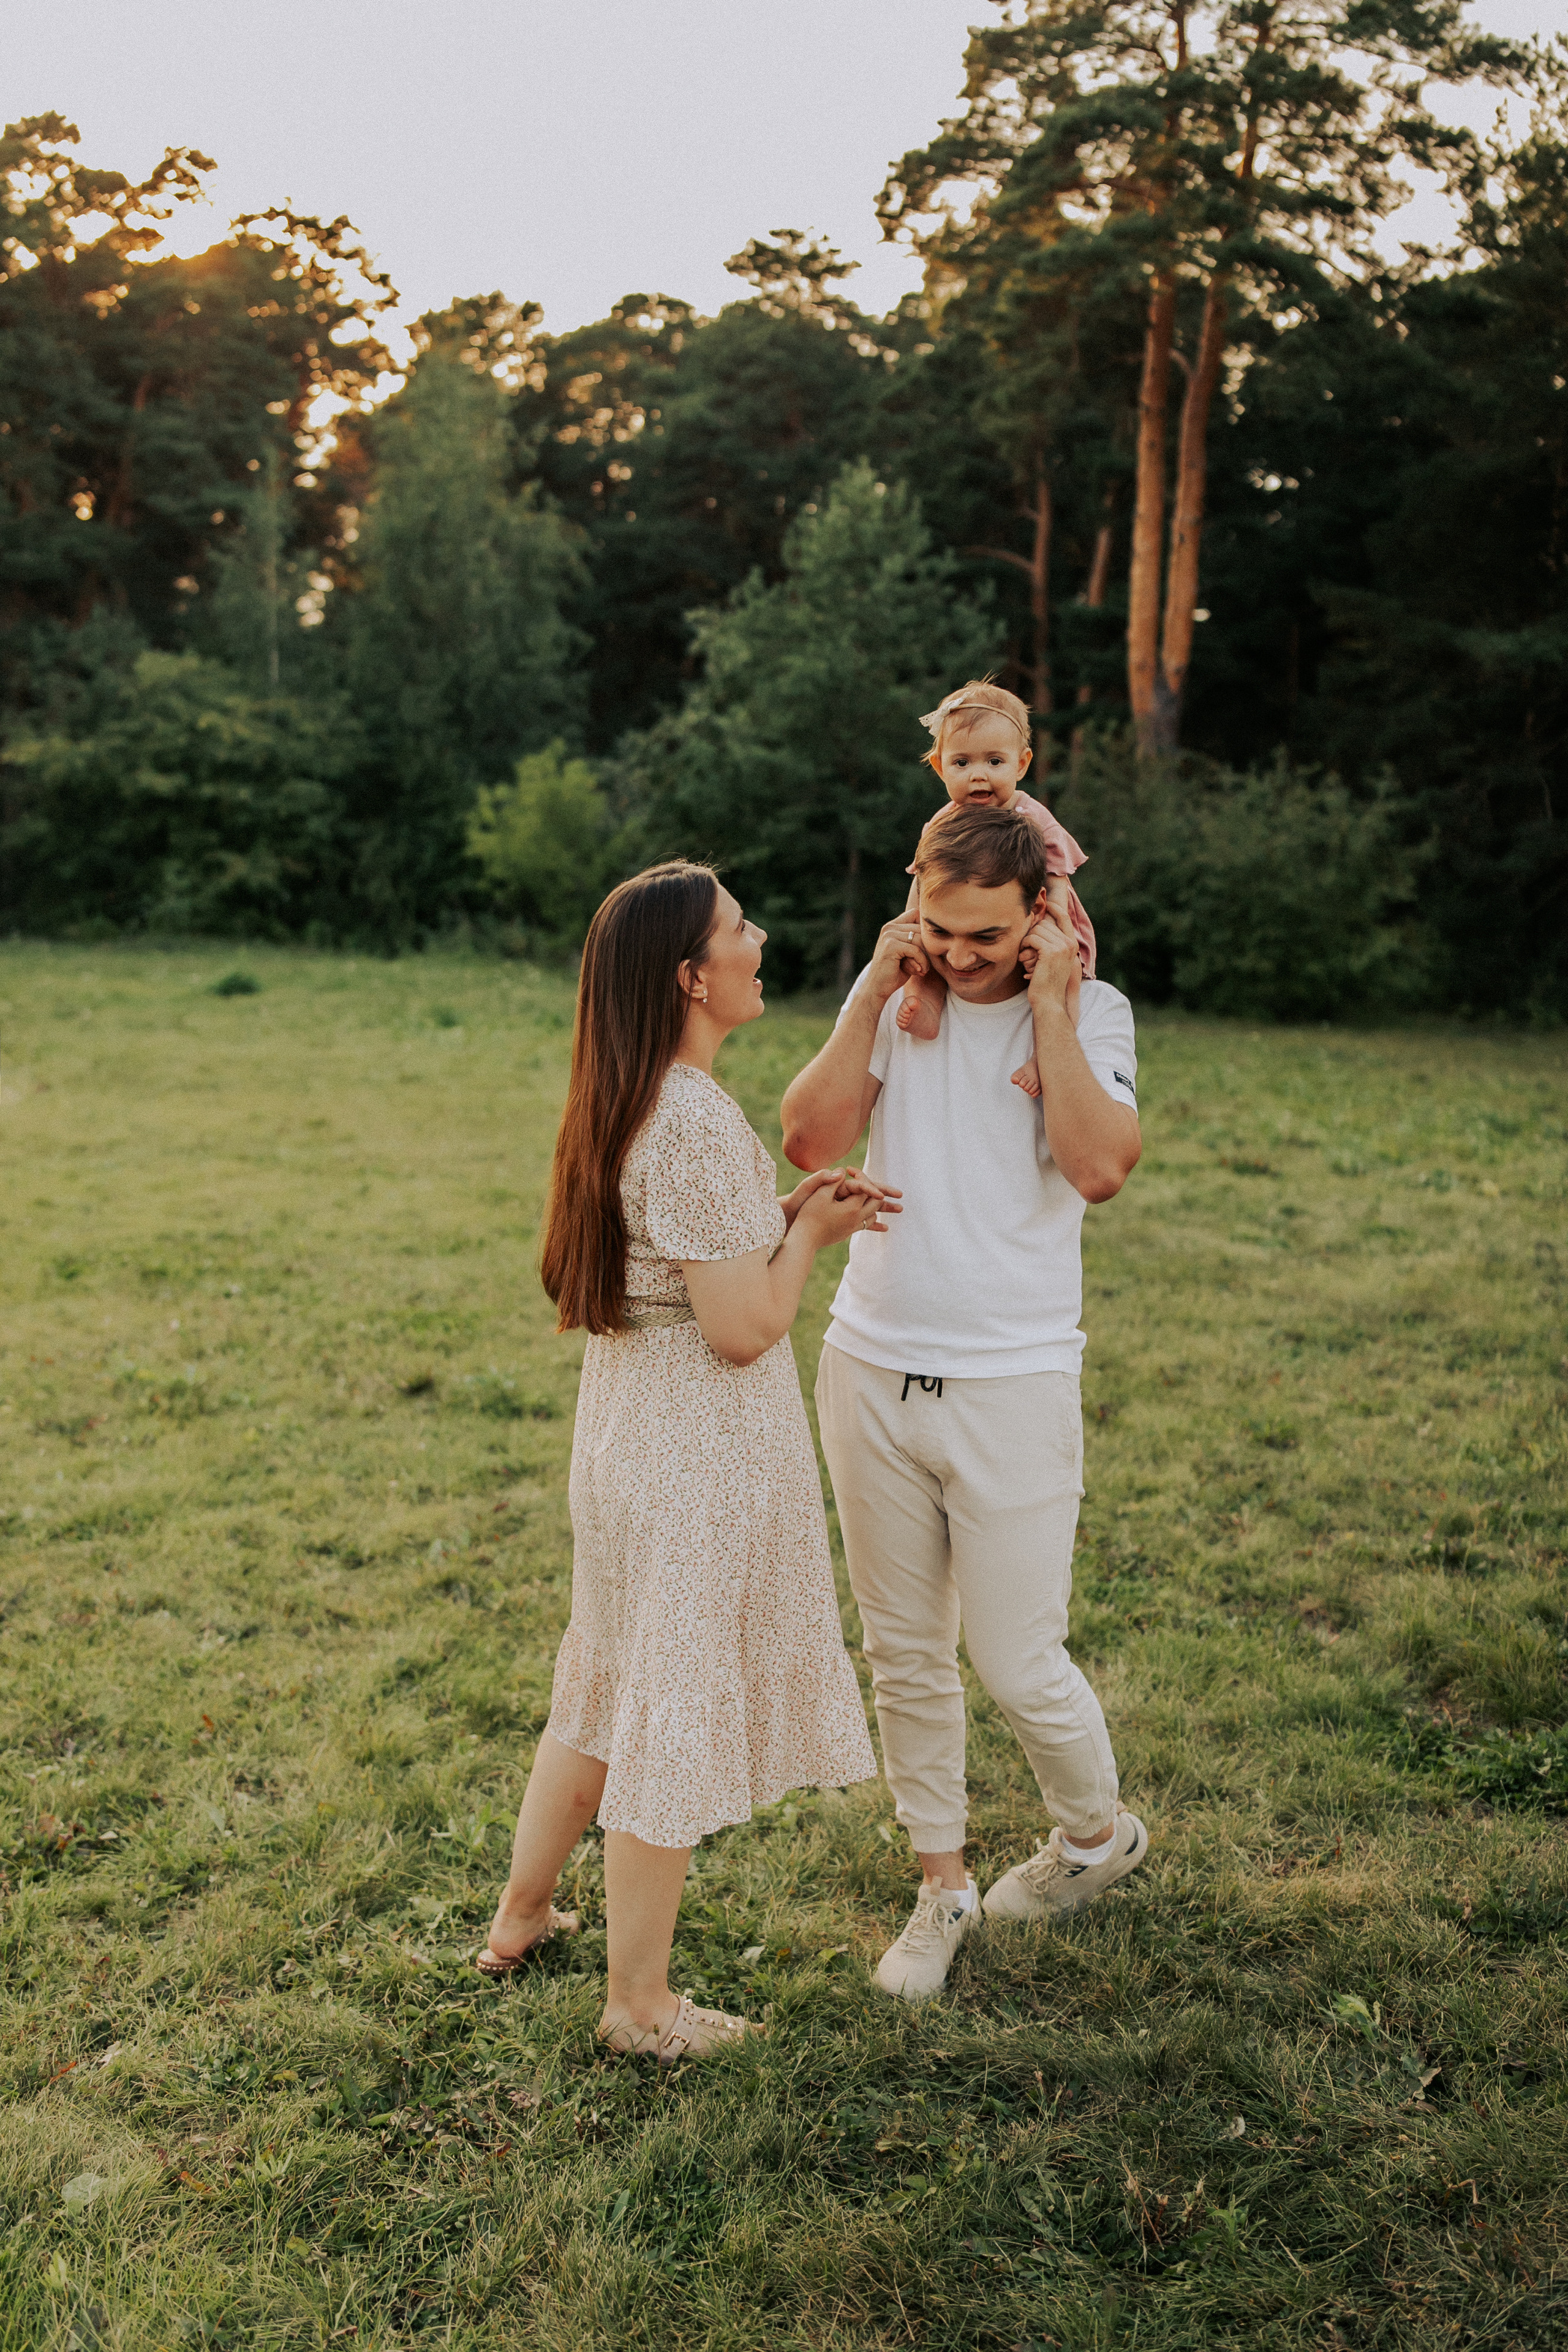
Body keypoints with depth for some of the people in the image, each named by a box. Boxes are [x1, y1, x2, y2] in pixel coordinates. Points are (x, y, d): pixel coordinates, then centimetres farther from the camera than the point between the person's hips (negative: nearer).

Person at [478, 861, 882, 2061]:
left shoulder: (625, 1105, 5)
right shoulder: (699, 1121, -24)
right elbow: (743, 1328, -23)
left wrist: (779, 1211, 6)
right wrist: (809, 1234, -7)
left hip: (625, 1437, 9)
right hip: (701, 1458, -9)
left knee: (608, 1683, 24)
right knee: (677, 1707, 6)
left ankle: (521, 1916, 41)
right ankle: (640, 2004, 23)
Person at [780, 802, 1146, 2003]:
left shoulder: (1092, 1011, -5)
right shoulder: (892, 995, 3)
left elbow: (1101, 1166, -22)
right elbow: (809, 1138, -9)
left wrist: (1050, 1005, -18)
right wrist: (874, 993, -12)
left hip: (1012, 1386, -3)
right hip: (872, 1373, 3)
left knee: (1019, 1664, 3)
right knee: (905, 1656, 13)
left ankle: (1100, 1830, 34)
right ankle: (943, 1881, 32)